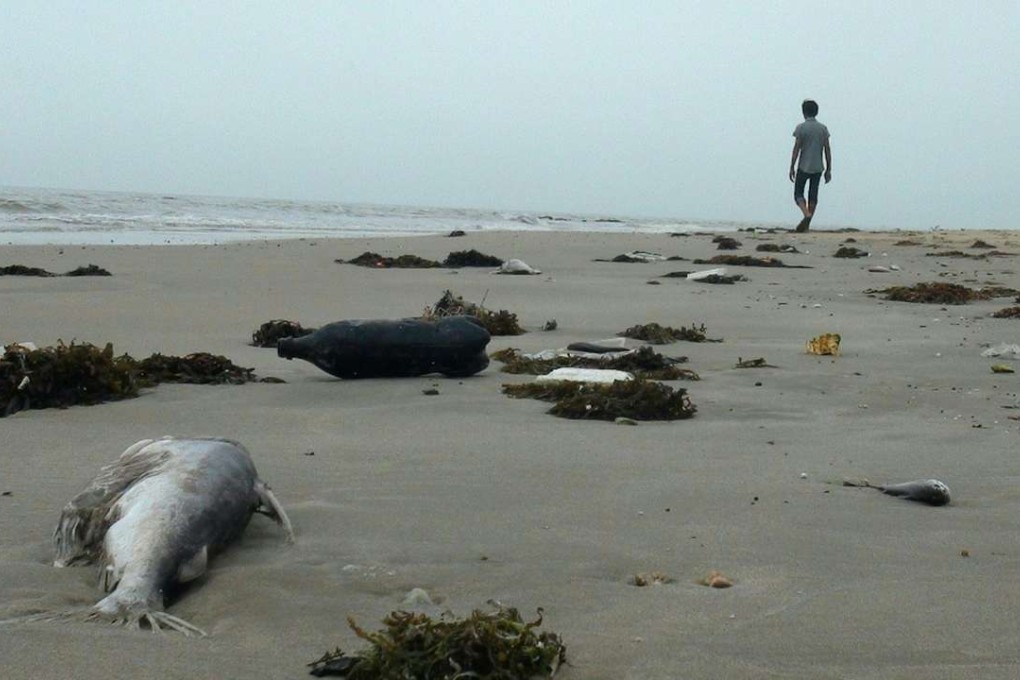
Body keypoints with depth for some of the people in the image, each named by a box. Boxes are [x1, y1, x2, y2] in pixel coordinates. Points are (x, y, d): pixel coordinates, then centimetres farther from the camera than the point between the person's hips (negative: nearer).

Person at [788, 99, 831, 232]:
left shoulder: (801, 128, -7)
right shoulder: (823, 128, 4)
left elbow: (796, 149, -10)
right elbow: (827, 150, 3)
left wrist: (791, 168, -5)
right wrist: (828, 170, 8)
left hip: (803, 167, -4)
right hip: (818, 168, 4)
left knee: (798, 193, 5)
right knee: (813, 196, 9)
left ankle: (807, 214, -21)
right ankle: (807, 224, 9)